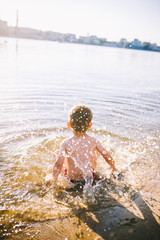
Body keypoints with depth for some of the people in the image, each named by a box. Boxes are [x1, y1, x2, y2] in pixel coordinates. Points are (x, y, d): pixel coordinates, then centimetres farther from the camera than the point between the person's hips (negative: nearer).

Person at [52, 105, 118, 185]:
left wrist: (54, 179, -7)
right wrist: (114, 168, 13)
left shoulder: (66, 143, -22)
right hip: (90, 177, 2)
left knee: (61, 152, 19)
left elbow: (58, 164, -24)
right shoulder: (93, 141, -16)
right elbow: (107, 156, -6)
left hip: (72, 179, -1)